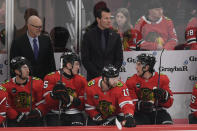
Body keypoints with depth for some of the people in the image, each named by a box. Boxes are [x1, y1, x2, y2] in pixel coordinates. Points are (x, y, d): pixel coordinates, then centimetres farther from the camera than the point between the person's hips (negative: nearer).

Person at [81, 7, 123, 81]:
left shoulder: (115, 37, 9)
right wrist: (98, 74, -9)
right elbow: (85, 59, -1)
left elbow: (119, 59, 10)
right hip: (93, 77, -1)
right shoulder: (88, 36, 3)